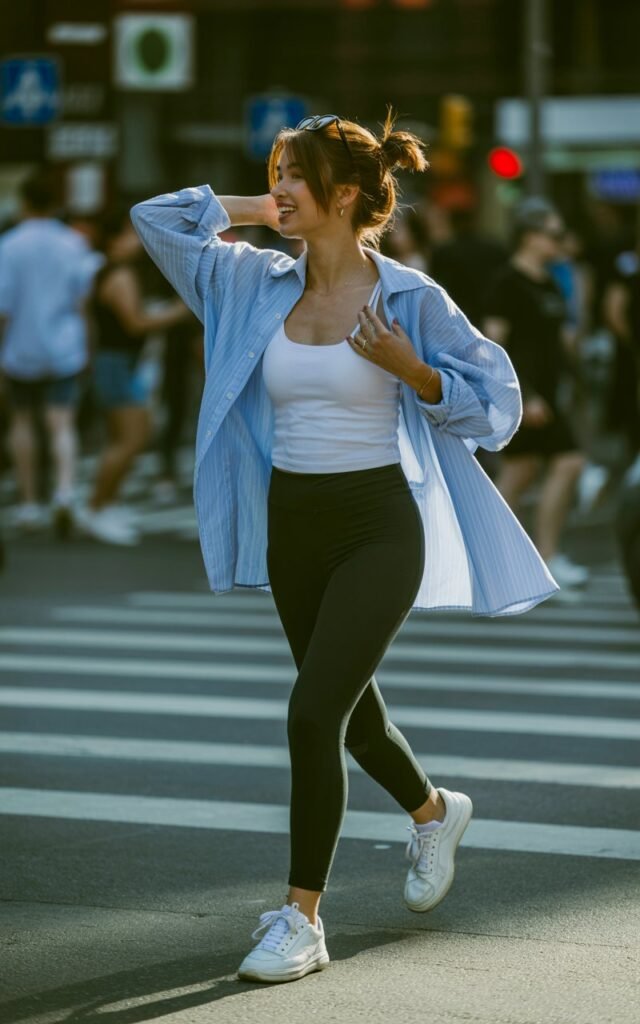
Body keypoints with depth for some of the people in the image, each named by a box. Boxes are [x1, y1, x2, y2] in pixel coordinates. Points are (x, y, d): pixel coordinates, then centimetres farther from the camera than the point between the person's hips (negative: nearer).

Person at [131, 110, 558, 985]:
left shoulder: (408, 297, -9)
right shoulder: (258, 286, 3)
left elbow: (495, 399, -5)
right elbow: (157, 218, 10)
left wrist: (407, 369, -19)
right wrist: (258, 212, 7)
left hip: (378, 525, -6)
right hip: (291, 524, 6)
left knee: (314, 711, -14)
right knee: (349, 708, 20)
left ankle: (301, 920, -5)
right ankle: (434, 813, 49)